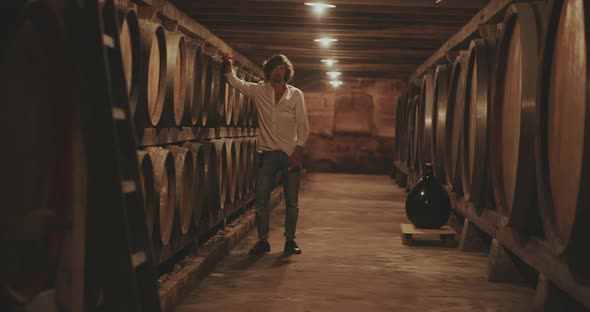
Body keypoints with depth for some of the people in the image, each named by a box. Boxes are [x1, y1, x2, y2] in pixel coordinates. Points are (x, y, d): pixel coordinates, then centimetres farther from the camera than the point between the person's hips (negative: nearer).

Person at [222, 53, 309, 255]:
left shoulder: (296, 94, 3)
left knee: (292, 200, 4)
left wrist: (299, 149, -9)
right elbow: (236, 83, 13)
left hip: (290, 154, -1)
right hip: (267, 153, 1)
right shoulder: (259, 90, 6)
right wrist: (229, 67, -4)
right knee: (261, 198, 0)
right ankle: (263, 240, 10)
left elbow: (303, 125, 0)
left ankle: (290, 240, 15)